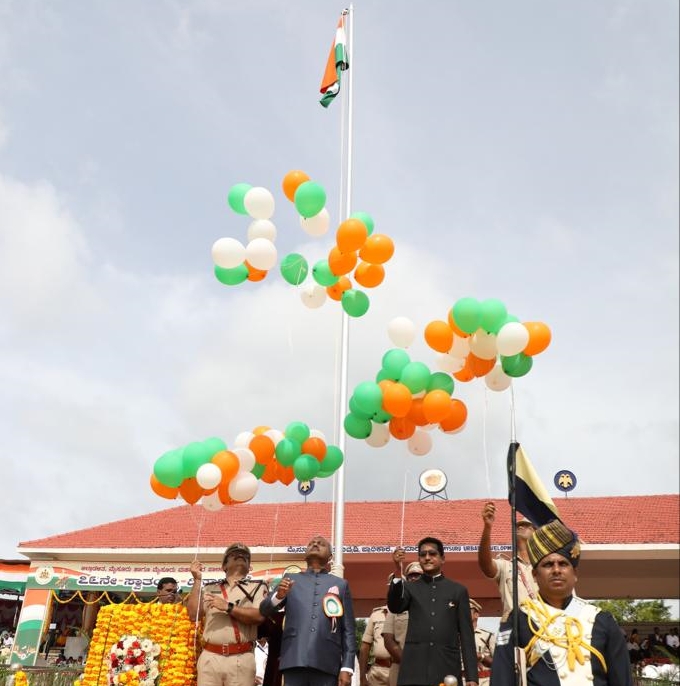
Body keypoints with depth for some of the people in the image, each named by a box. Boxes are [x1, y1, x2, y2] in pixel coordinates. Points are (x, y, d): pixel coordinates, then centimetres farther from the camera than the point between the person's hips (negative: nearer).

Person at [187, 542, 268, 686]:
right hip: (210, 656, 2)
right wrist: (197, 580, 9)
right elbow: (194, 614, 8)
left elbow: (259, 616, -4)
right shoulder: (210, 588, 21)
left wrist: (228, 607, -9)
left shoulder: (257, 587, 12)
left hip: (241, 658, -2)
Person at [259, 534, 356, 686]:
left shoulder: (341, 584, 16)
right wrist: (278, 595, -12)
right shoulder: (290, 579, 19)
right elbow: (264, 610, 10)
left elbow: (348, 631, 10)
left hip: (327, 664, 0)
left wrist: (347, 667, -2)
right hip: (294, 661, 1)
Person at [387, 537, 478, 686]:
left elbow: (466, 635, 8)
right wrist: (398, 571, -23)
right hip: (414, 671, 0)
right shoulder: (410, 588, 13)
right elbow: (394, 607, -9)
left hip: (447, 671, 0)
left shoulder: (458, 590, 12)